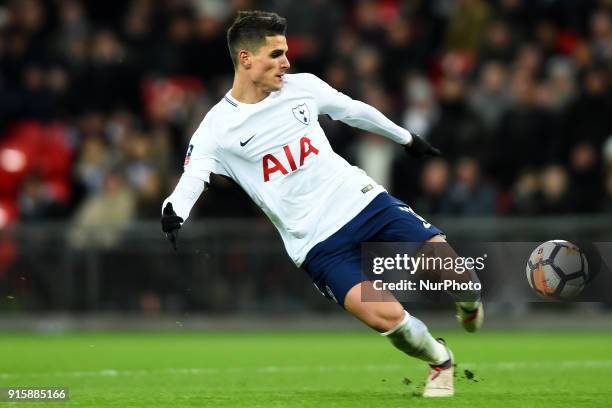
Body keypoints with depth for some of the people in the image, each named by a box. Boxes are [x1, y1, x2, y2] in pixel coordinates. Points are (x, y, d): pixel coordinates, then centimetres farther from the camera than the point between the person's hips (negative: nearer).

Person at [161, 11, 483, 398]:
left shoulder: (302, 86, 4)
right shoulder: (218, 129, -8)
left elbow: (354, 111, 20)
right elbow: (190, 180, -18)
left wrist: (406, 137, 33)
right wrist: (174, 215, -41)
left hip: (361, 198, 4)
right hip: (317, 242, -4)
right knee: (386, 315, -24)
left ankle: (468, 305, 25)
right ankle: (440, 361, 7)